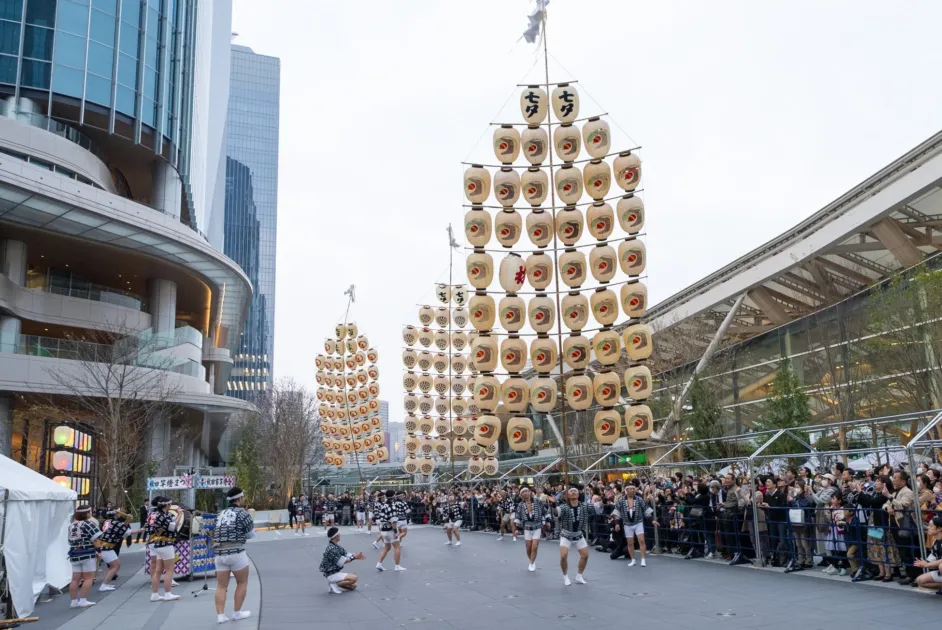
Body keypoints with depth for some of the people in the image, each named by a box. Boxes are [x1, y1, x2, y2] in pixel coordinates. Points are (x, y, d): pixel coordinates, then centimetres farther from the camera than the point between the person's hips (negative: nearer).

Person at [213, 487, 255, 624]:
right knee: (242, 582, 11)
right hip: (236, 552, -6)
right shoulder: (242, 513, -5)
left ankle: (220, 615, 3)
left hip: (219, 553, 6)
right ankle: (237, 612, 13)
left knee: (221, 586, 8)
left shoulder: (221, 514, 15)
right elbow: (251, 534, 3)